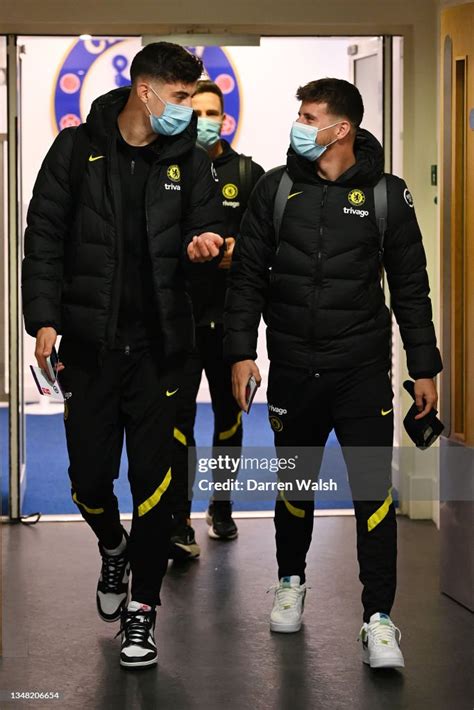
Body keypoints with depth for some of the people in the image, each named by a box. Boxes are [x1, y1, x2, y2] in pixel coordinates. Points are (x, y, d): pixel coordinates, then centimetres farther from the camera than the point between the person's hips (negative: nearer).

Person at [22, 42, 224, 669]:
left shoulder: (190, 161, 6)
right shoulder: (78, 150, 2)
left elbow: (203, 235, 10)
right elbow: (44, 237, 1)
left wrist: (198, 247, -15)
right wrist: (44, 318, -8)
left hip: (158, 347, 1)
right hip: (89, 345, 0)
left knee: (153, 480, -1)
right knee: (89, 476, 5)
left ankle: (142, 607, 14)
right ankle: (113, 549, 38)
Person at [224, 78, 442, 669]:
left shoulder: (385, 194, 0)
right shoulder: (276, 188, 3)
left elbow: (411, 286, 5)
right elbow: (247, 275, 5)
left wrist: (424, 366, 4)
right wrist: (240, 351, -2)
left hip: (362, 369, -2)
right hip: (292, 369, 2)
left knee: (373, 489, -7)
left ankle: (379, 618, 2)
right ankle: (291, 583, 38)